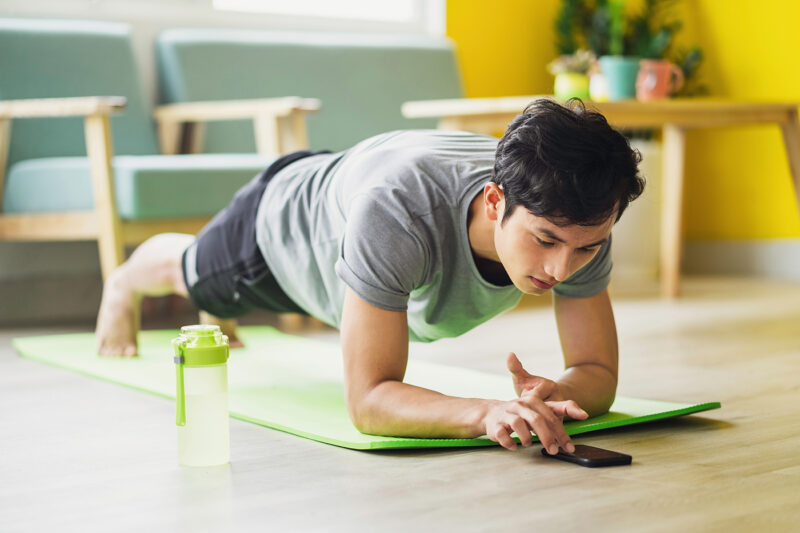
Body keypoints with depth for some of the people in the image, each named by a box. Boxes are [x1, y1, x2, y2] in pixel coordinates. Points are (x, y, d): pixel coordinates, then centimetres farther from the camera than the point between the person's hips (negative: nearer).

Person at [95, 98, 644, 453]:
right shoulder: (395, 211, -55)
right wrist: (484, 412, -70)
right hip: (287, 216, -4)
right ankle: (124, 284, 70)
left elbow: (600, 374, -34)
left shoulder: (580, 220, -40)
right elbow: (368, 399, -52)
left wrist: (554, 395, -57)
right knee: (192, 271, 32)